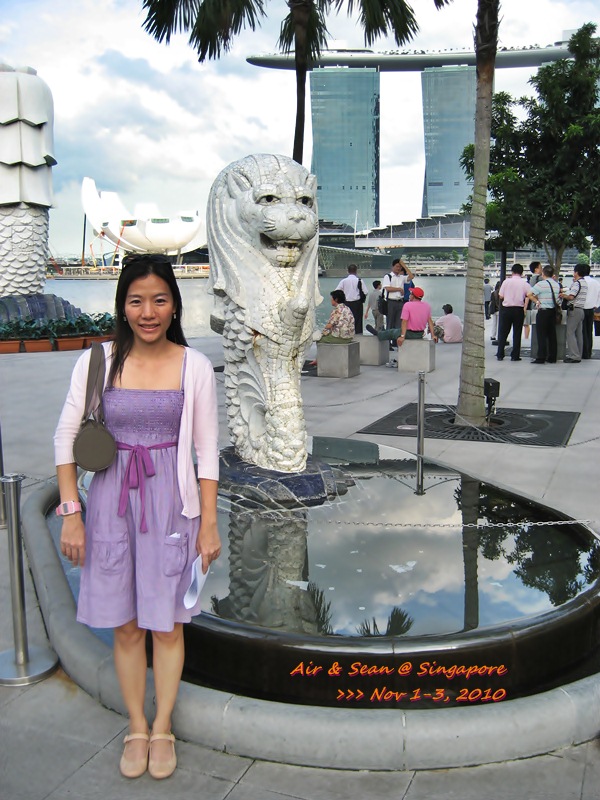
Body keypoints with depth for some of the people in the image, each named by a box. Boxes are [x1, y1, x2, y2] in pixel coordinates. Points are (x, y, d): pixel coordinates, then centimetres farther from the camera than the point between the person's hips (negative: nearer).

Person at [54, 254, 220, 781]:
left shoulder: (194, 367, -4)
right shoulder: (96, 362, -3)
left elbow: (207, 450, -1)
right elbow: (66, 437, 2)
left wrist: (209, 523, -2)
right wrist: (71, 513, -2)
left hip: (171, 504, -1)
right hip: (112, 503, 1)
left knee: (166, 625, 9)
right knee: (125, 627, 12)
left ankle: (163, 728, 32)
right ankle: (136, 727, 33)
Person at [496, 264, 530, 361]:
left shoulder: (506, 281, -3)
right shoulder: (524, 283, -3)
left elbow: (501, 296, -2)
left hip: (506, 309, 0)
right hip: (519, 309, 0)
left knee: (503, 332, 9)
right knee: (517, 333, 7)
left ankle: (500, 355, 8)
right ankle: (515, 356, 6)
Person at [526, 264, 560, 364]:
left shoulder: (541, 284, -11)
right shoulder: (557, 285, 9)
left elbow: (529, 294, -14)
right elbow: (556, 298, 16)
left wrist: (537, 302, -1)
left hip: (543, 311, -6)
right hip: (553, 311, 6)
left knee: (541, 335, -3)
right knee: (552, 335, 10)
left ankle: (541, 358, -5)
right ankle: (552, 357, 13)